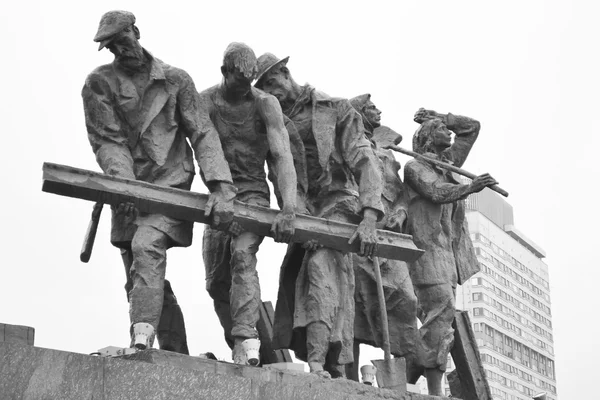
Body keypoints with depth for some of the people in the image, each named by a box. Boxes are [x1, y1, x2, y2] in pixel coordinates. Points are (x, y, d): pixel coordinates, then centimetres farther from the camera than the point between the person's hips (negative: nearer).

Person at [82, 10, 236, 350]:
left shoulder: (176, 80, 3)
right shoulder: (99, 83, 4)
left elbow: (202, 134, -3)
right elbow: (108, 141, -5)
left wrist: (221, 188, -17)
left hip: (170, 181, -3)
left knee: (147, 247, -28)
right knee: (144, 276, 9)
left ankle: (142, 340, -36)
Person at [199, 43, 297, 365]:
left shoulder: (265, 104, -6)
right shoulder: (204, 102, -3)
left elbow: (282, 156, -16)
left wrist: (289, 209, -29)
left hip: (253, 192, -2)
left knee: (243, 256, -27)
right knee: (216, 281, 4)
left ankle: (245, 344, -34)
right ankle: (237, 346, 22)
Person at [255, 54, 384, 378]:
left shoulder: (335, 109, -1)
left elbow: (364, 160, -10)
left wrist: (369, 218, -23)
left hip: (338, 200, -5)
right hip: (304, 207, 6)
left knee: (321, 264, -28)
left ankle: (318, 360, -39)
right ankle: (334, 368, 5)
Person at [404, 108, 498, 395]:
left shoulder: (449, 164, 25)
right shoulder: (415, 166, 4)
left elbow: (472, 127, 33)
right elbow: (437, 192, -15)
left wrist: (436, 115, 28)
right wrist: (469, 187, -28)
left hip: (449, 251, 7)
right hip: (425, 248, -7)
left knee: (439, 317, -2)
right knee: (441, 309, -19)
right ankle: (435, 391, -23)